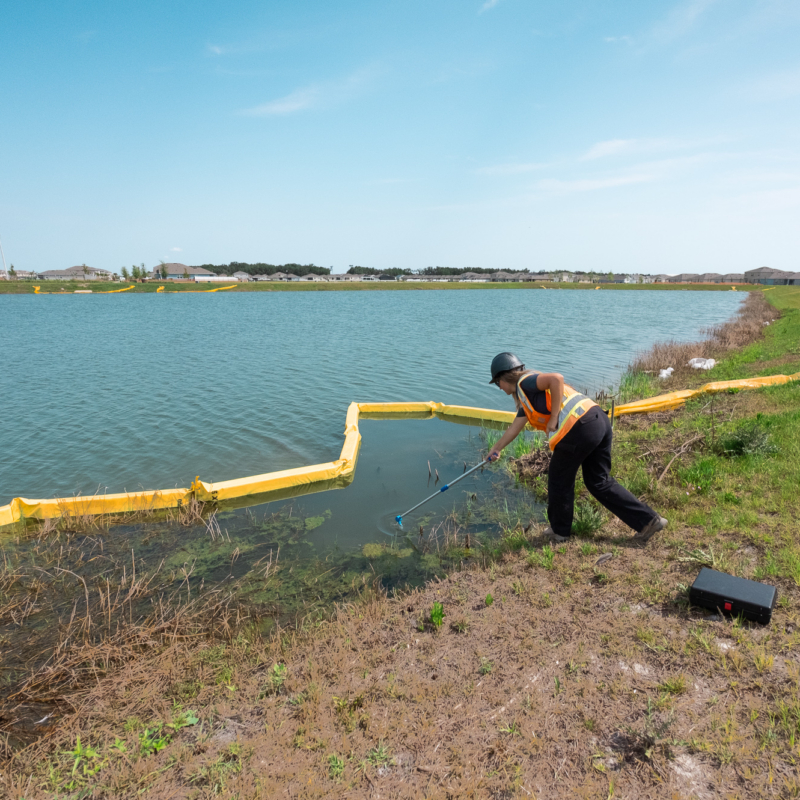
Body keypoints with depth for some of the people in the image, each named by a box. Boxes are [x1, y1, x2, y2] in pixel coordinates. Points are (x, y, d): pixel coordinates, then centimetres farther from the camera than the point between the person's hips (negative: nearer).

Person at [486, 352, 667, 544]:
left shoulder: (524, 383, 0)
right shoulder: (527, 395, 28)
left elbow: (556, 378, -19)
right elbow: (514, 428, 39)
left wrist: (554, 418, -14)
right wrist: (497, 448, 49)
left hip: (580, 429, -10)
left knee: (559, 481, 12)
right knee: (599, 482, 18)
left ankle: (559, 530, 29)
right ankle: (648, 520, 17)